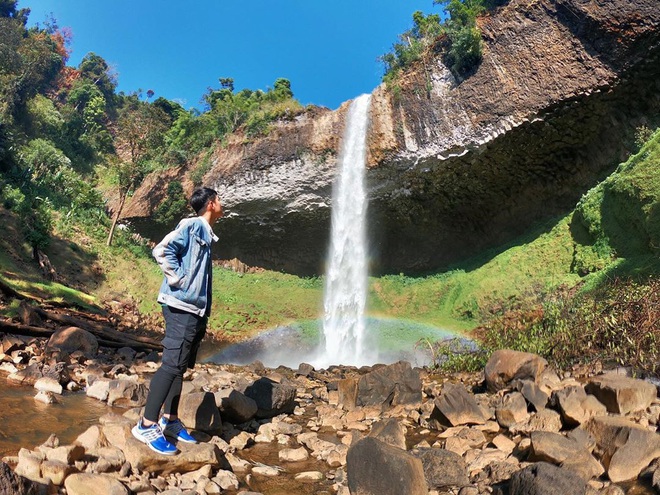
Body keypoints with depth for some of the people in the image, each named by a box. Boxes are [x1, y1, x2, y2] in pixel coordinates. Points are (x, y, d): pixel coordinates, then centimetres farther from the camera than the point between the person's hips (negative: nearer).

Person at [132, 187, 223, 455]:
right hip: (181, 308, -9)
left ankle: (170, 421, 22)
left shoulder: (205, 234, 19)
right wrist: (178, 279, -16)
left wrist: (204, 315, 14)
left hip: (196, 310, 9)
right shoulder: (193, 225, -7)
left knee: (180, 367, 13)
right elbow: (162, 250, -20)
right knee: (171, 365, -9)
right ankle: (147, 425, -2)